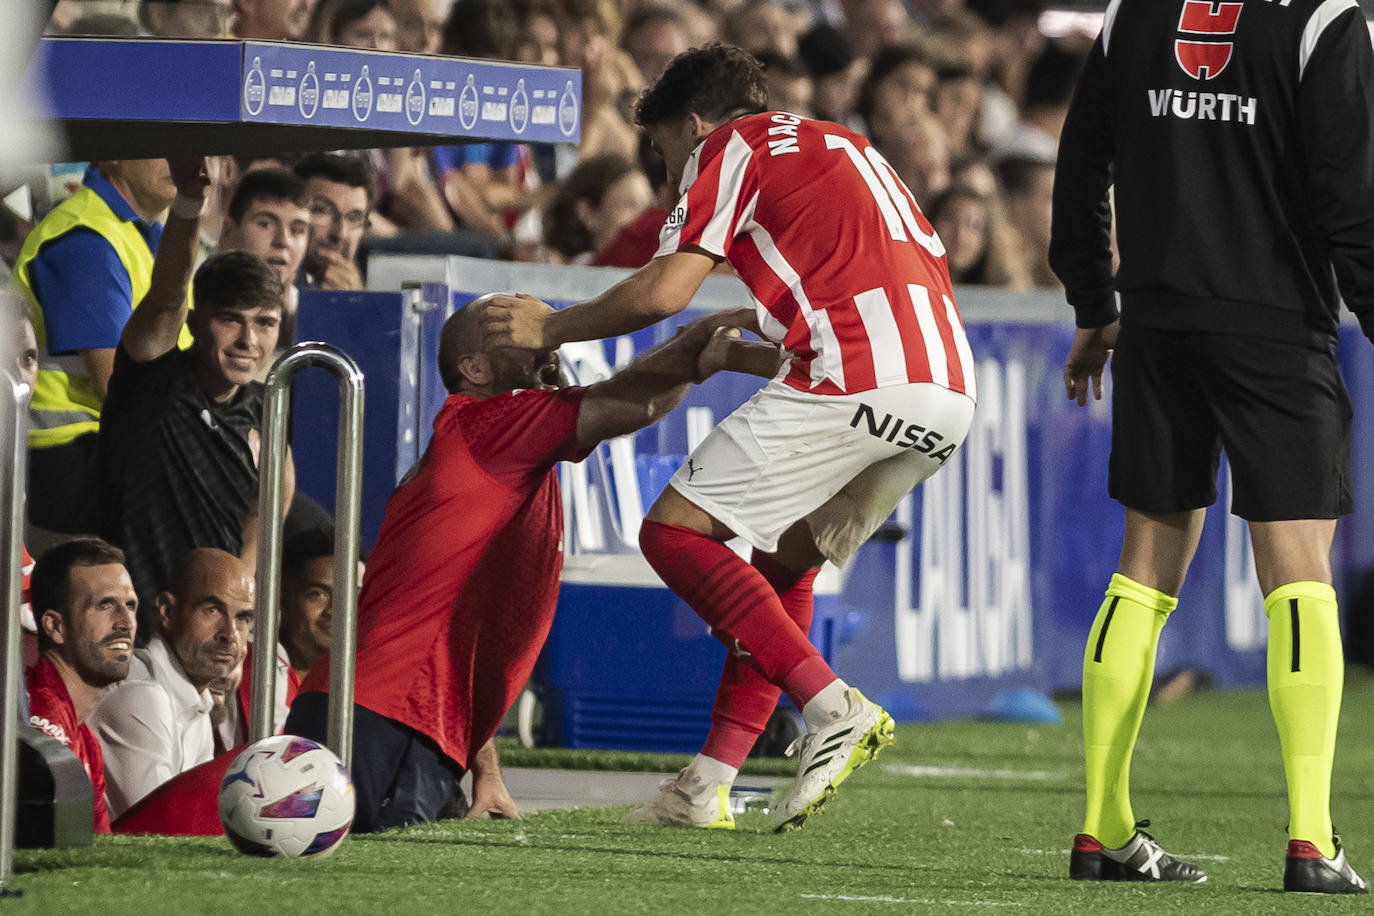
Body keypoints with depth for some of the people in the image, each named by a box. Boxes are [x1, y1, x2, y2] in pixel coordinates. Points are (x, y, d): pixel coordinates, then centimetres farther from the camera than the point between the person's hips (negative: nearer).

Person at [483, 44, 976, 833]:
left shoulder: (728, 148, 9)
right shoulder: (841, 146, 32)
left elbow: (665, 291, -3)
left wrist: (550, 329, 13)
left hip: (857, 376, -8)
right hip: (951, 391, 8)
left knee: (676, 531, -2)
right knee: (785, 563, 21)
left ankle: (834, 708, -14)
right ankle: (708, 787, 14)